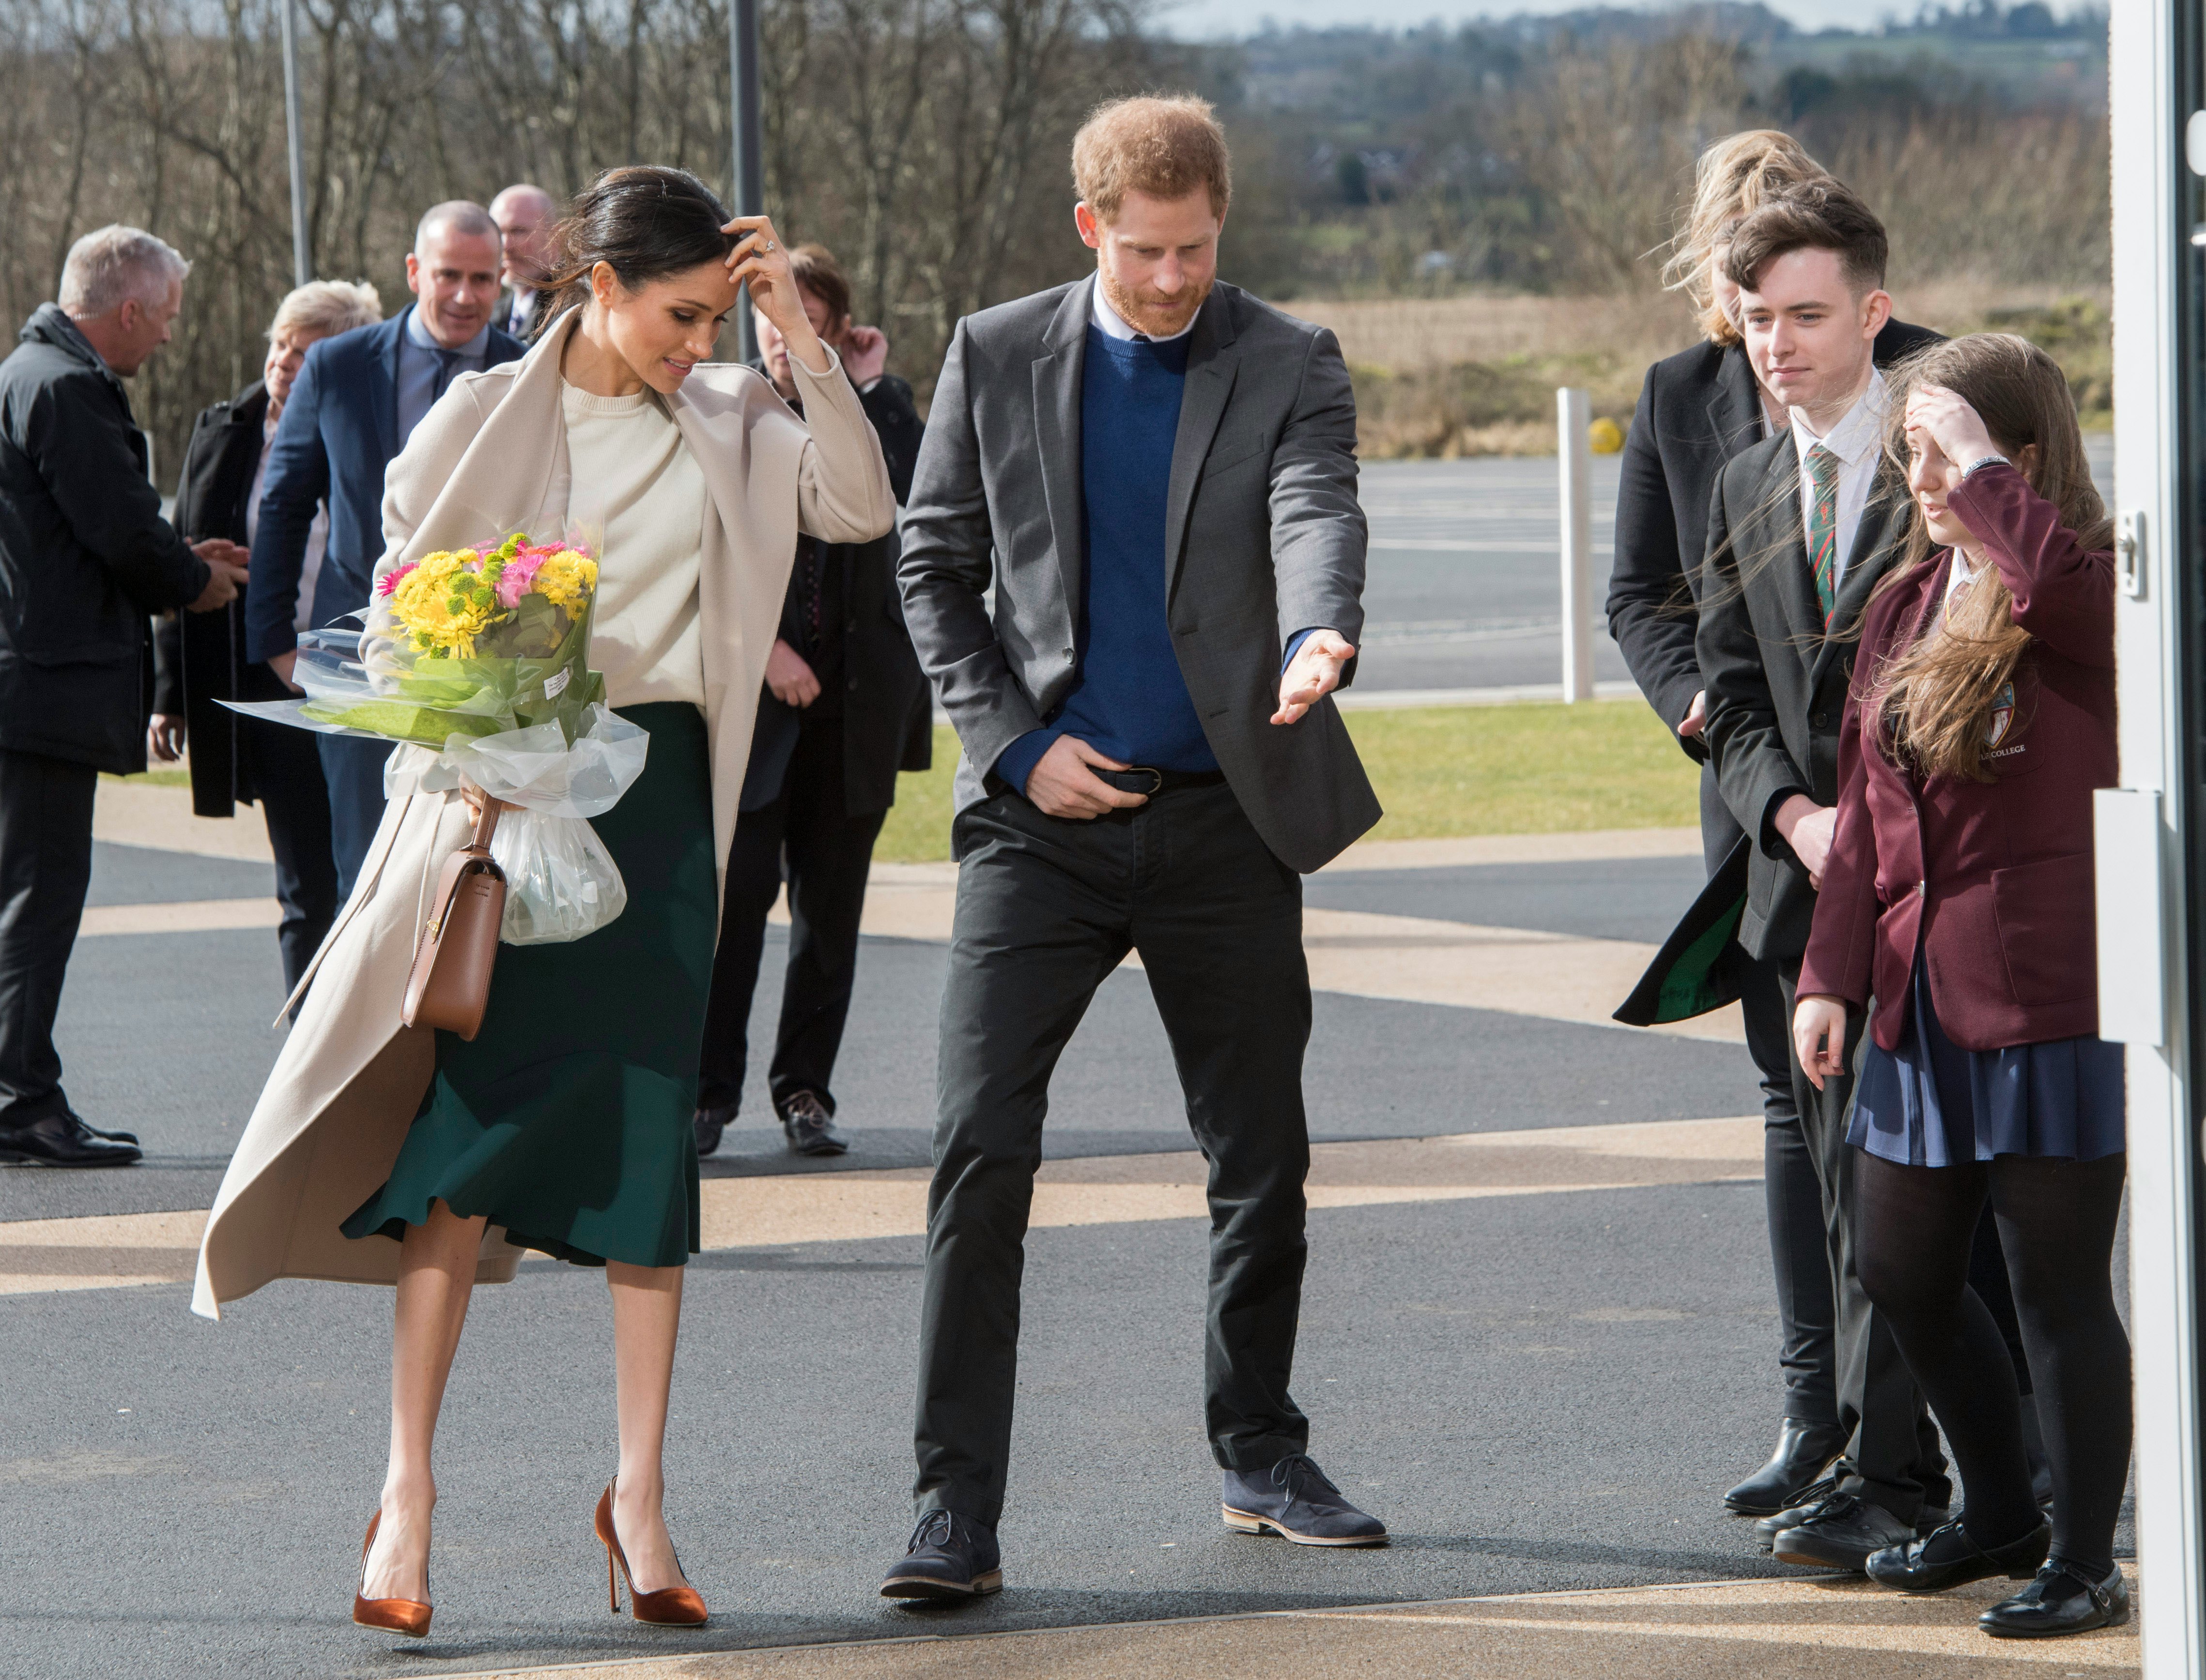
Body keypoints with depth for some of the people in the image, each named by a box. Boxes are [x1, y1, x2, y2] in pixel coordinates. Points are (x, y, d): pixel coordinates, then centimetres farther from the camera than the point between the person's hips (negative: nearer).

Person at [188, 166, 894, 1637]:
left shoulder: (729, 425, 8)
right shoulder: (485, 419, 0)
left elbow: (861, 508, -6)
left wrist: (799, 330, -9)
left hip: (660, 795, 3)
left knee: (649, 1131, 2)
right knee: (470, 1122, -9)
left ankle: (641, 1491, 8)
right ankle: (409, 1483, -5)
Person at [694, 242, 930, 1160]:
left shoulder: (879, 410, 8)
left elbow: (919, 497, -11)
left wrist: (869, 390, -8)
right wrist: (761, 646, -9)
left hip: (853, 704, 2)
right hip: (747, 698, -2)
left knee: (830, 909, 6)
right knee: (736, 890, -8)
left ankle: (805, 1087, 15)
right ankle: (709, 1088, 0)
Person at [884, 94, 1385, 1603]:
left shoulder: (1290, 367, -2)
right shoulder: (999, 356, 2)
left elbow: (1317, 515, -20)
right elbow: (934, 565, 7)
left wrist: (1321, 635, -43)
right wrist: (1014, 741, -6)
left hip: (1226, 815, 1)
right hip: (1047, 810, 0)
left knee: (1263, 1157, 10)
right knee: (981, 1148, -12)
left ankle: (1261, 1456, 30)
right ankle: (958, 1509, -10)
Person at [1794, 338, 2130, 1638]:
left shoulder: (2090, 596, -10)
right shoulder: (1906, 604, 13)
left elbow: (2057, 578, -37)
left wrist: (1976, 467, -23)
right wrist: (1831, 972, 10)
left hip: (2051, 996, -8)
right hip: (1920, 997, 8)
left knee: (2059, 1286, -2)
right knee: (1904, 1274, 13)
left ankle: (2084, 1564, 10)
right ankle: (2002, 1517, 33)